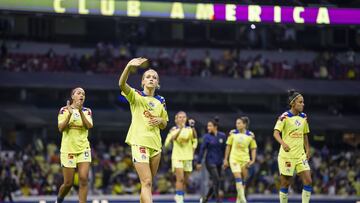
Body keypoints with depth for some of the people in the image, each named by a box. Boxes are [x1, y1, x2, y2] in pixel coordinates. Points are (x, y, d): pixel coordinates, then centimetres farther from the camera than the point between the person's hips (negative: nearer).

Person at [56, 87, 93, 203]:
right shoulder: (64, 110, -1)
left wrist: (80, 112, -20)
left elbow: (89, 126, -10)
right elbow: (61, 128, -12)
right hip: (68, 149, -2)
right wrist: (70, 114, -23)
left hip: (83, 149, 2)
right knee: (68, 183, 2)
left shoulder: (87, 111, 7)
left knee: (83, 179, -13)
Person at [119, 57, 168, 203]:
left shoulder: (161, 101, 13)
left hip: (155, 144, 6)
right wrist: (129, 66, -41)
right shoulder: (136, 96, -1)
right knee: (147, 182, -17)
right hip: (139, 143, -5)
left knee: (148, 183, 10)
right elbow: (122, 84, -22)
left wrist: (160, 121, -5)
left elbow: (164, 126, 21)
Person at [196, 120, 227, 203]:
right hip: (210, 161, -4)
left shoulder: (222, 136, 2)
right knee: (216, 181, -13)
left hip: (219, 162, 4)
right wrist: (199, 162, -8)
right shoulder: (206, 137, -5)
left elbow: (224, 149, 9)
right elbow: (202, 149, -5)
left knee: (216, 183, 8)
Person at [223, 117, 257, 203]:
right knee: (238, 178, -16)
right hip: (234, 159, -1)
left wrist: (253, 160, -6)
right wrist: (225, 159, 5)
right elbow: (228, 146, 6)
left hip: (245, 160, 1)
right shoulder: (232, 133, -2)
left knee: (243, 181, 6)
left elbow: (253, 148, 6)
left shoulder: (251, 135, -2)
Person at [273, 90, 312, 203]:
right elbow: (276, 133, -19)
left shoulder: (303, 117, 9)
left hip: (300, 155, 5)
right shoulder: (285, 117, -10)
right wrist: (283, 143, -37)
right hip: (286, 155, -5)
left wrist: (308, 150, 15)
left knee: (308, 181, -6)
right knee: (285, 184, 1)